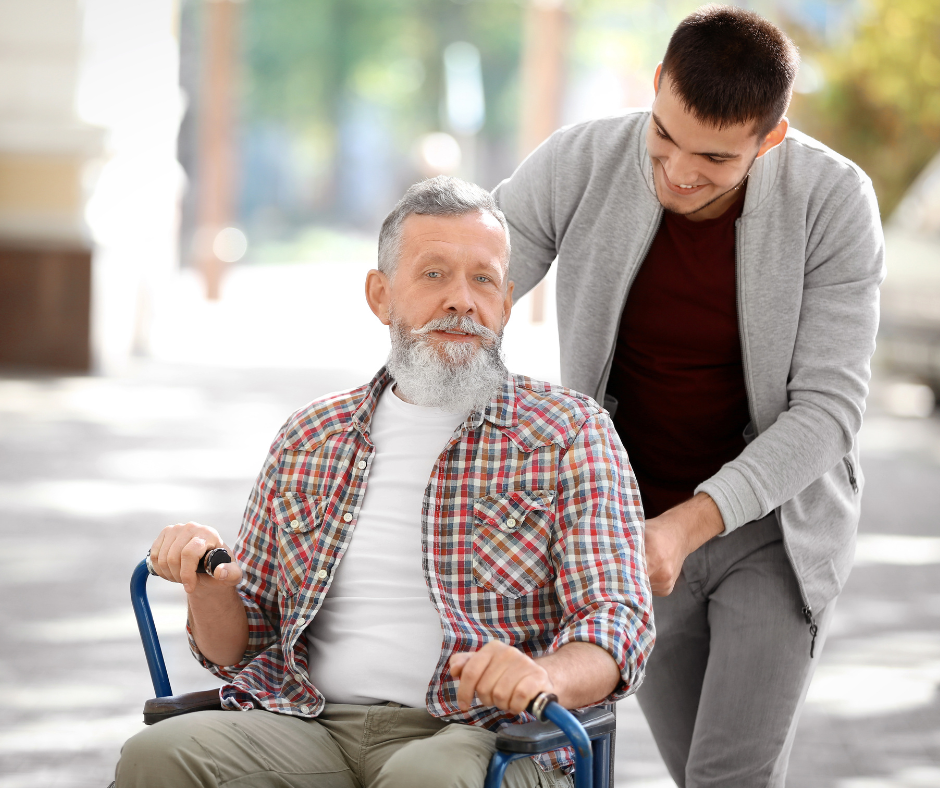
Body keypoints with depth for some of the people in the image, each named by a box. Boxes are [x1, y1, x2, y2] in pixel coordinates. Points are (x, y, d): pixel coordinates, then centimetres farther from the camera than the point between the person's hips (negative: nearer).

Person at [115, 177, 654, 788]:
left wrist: (547, 676, -26)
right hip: (313, 728, 3)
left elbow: (619, 623, -2)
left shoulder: (570, 433, 9)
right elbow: (241, 649, 24)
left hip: (477, 733, -3)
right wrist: (211, 586, 0)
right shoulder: (310, 440, 20)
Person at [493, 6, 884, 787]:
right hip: (636, 530, 3)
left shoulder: (835, 202, -24)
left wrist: (688, 527, -36)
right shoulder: (575, 166, -20)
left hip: (773, 525, -2)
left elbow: (827, 409, -23)